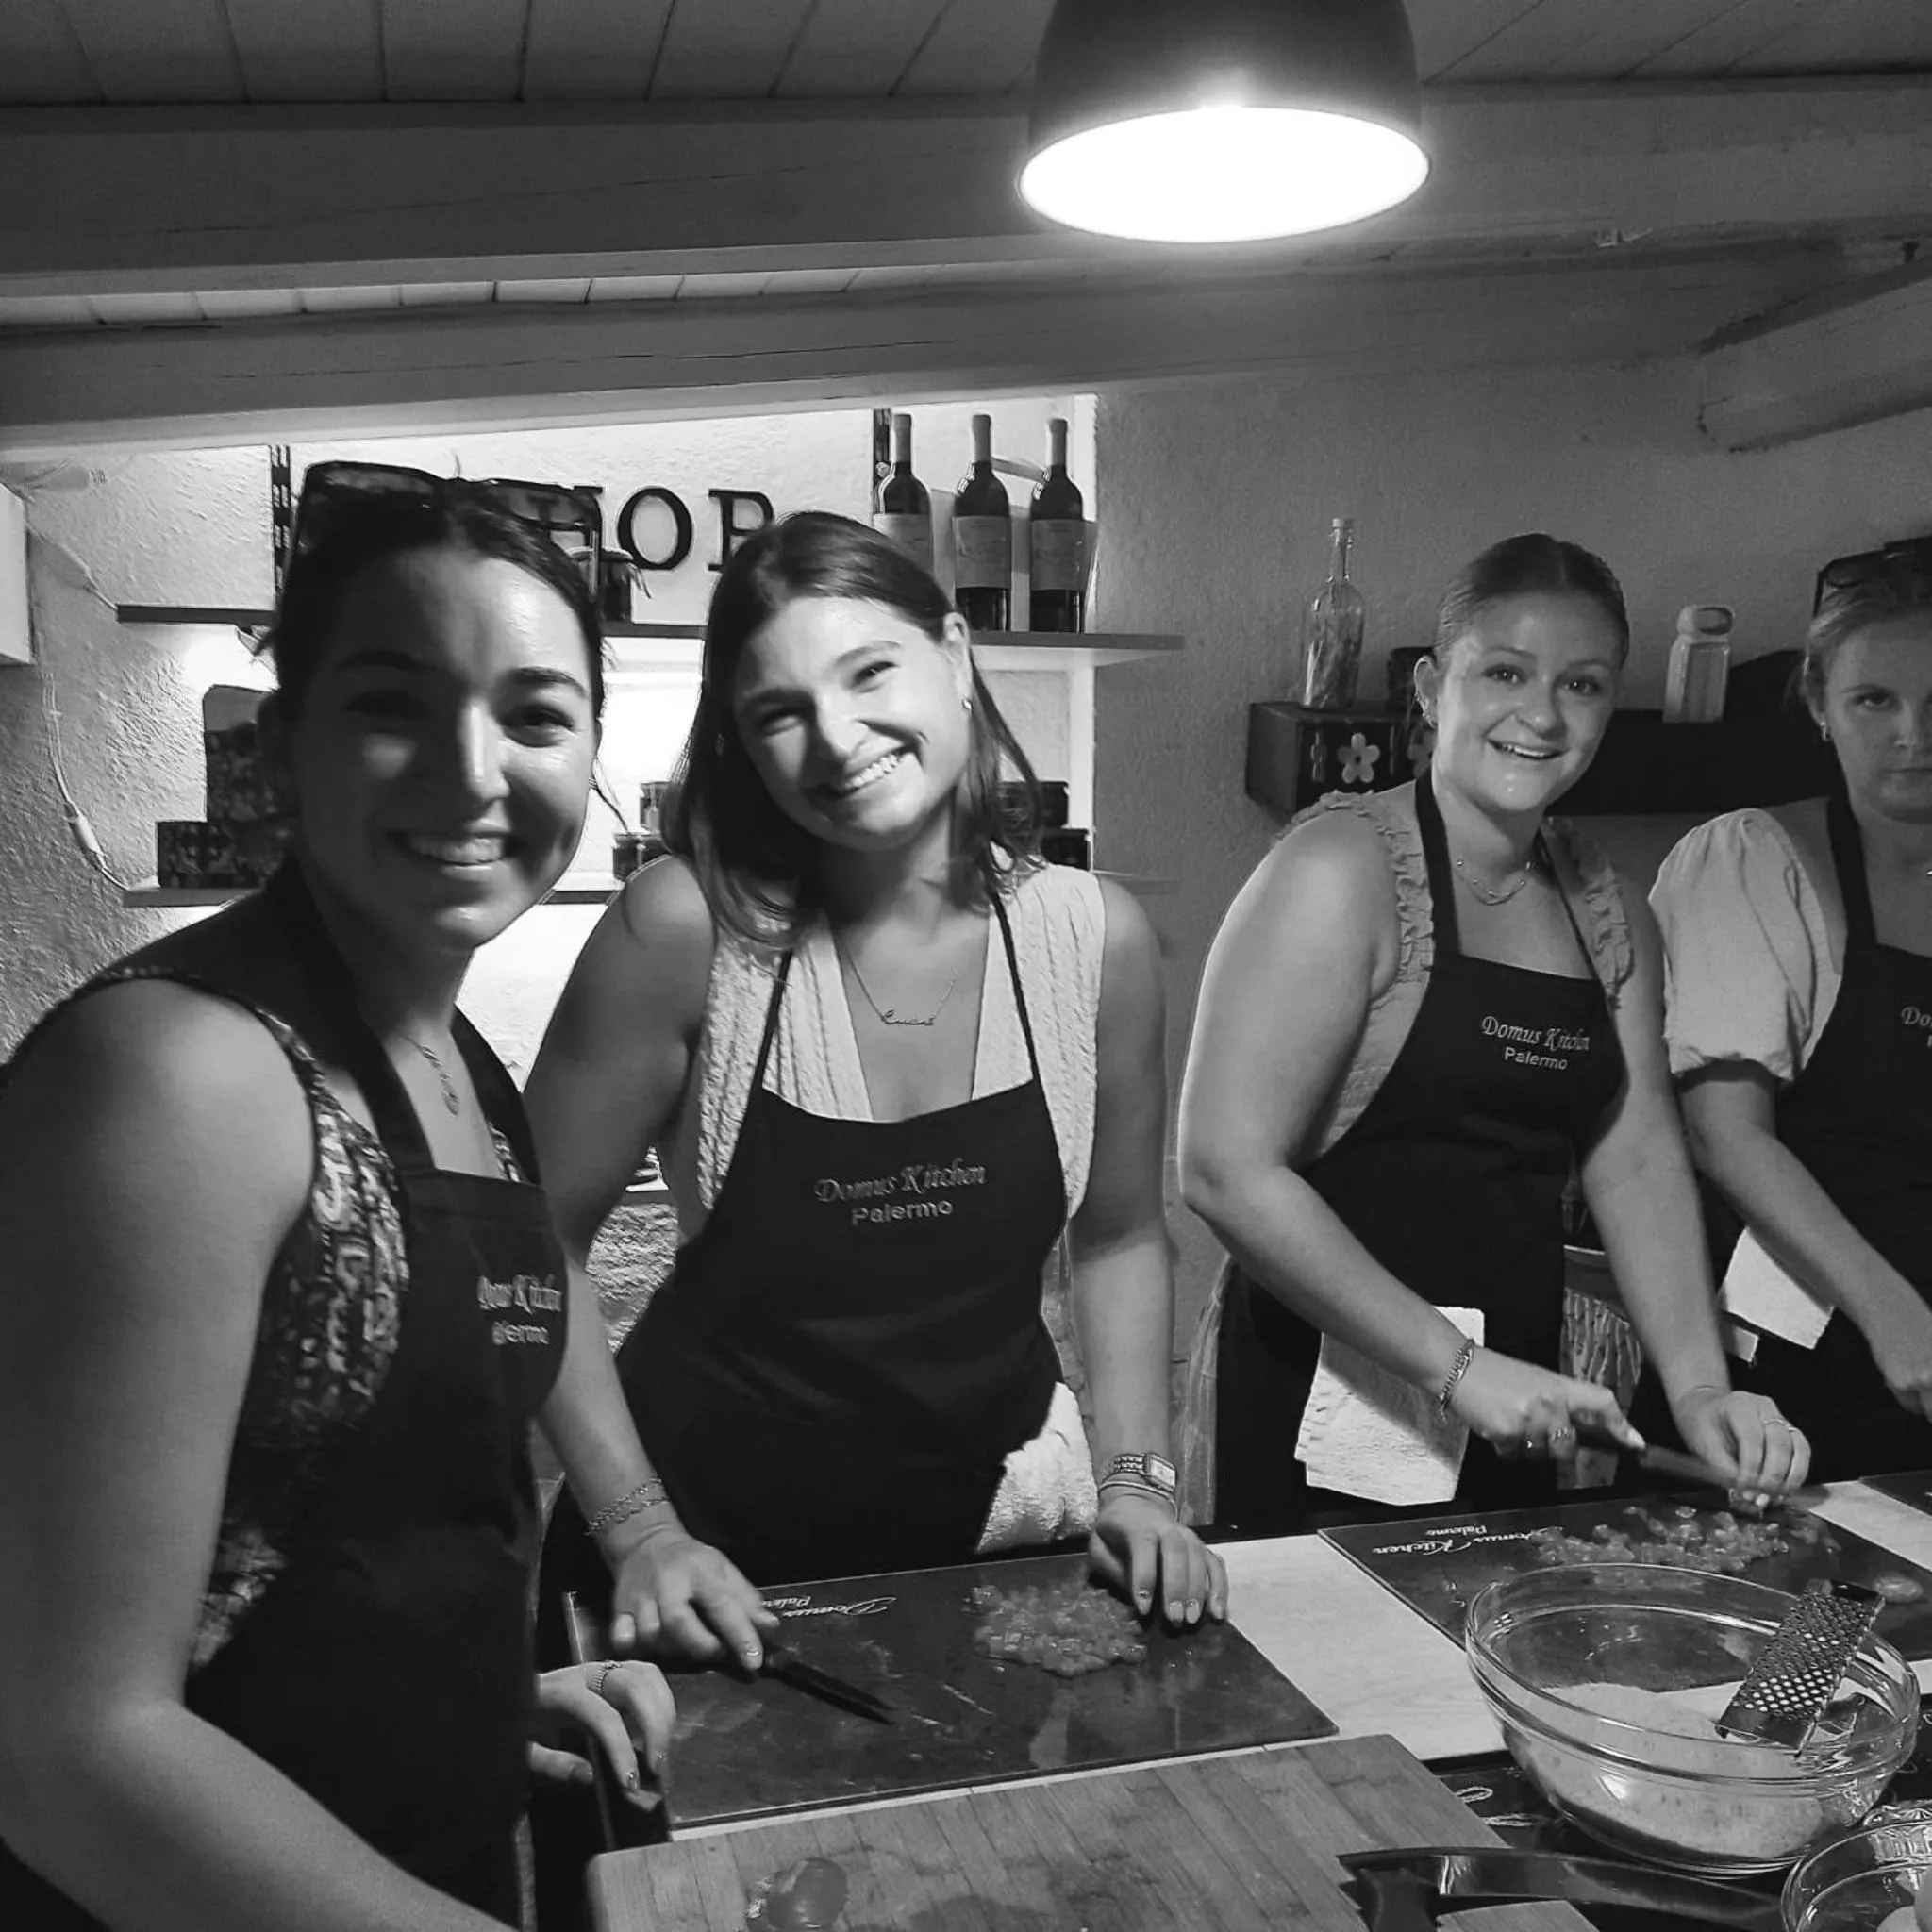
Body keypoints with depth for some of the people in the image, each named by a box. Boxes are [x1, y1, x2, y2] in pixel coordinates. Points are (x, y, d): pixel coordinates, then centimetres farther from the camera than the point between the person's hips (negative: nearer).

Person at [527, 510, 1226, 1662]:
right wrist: (640, 1531, -14)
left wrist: (1139, 1481, -4)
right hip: (717, 1542, -2)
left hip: (990, 1530, 3)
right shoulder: (690, 927, -18)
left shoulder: (1093, 938, -10)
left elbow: (1120, 1240, 4)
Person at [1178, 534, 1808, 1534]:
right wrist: (1456, 1367, -21)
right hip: (1324, 1409, -6)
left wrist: (1698, 1387, -8)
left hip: (1515, 1412, 7)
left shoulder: (1610, 918, 8)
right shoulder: (1342, 869, -15)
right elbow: (1226, 1169, -21)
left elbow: (1638, 1162, 6)